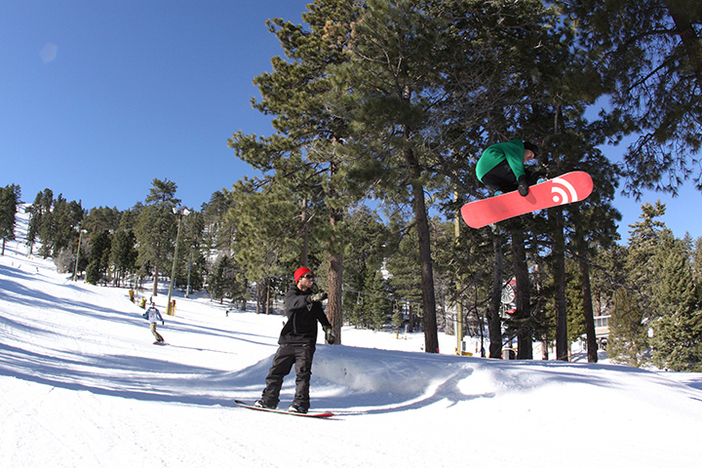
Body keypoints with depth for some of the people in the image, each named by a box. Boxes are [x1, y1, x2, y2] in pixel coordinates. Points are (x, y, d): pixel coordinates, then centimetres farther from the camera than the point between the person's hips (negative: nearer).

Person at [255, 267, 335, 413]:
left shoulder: (314, 299, 13)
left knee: (303, 372, -11)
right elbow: (294, 303, -21)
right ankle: (269, 399, 17)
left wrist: (328, 328, 13)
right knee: (276, 370, 4)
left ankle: (301, 403, -8)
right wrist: (311, 298, -38)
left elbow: (320, 315, 27)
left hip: (306, 342, 0)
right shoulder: (291, 294, 3)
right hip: (288, 339, 0)